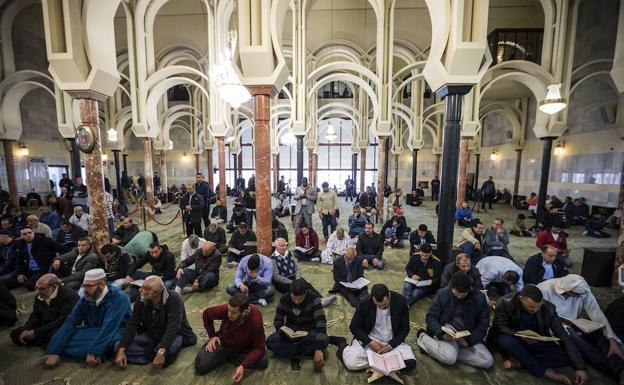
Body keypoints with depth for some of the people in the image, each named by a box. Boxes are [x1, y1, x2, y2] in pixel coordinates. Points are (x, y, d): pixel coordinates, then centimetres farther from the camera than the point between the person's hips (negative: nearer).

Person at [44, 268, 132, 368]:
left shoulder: (118, 298, -23)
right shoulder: (85, 299, -4)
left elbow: (109, 328, -27)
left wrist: (92, 351, -29)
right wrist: (53, 352, -16)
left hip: (115, 333, -6)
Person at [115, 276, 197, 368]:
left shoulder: (173, 299, -26)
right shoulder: (141, 301, -8)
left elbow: (173, 327, -32)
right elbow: (131, 325, -7)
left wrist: (161, 352, -41)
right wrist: (121, 350, -17)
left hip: (174, 334, -5)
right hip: (150, 335, 5)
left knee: (170, 349, -38)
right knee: (118, 347, -14)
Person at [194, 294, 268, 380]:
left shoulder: (255, 320, -35)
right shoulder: (225, 309, -29)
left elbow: (259, 348, -24)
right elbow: (206, 314, -7)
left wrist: (243, 366, -35)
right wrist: (212, 336, -7)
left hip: (245, 347, -1)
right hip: (223, 343, 1)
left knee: (263, 362, -23)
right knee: (201, 367, -15)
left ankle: (230, 356, -2)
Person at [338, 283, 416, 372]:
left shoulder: (401, 301, -16)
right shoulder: (364, 303, -18)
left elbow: (405, 328, -4)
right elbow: (354, 327, -6)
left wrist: (390, 345, -16)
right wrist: (370, 342, -19)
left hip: (393, 342, 3)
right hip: (369, 340, -2)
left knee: (410, 364, -23)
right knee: (351, 363, -24)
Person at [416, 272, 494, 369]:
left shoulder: (479, 298, -8)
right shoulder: (442, 294, -11)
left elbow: (483, 323, -1)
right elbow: (431, 317, -5)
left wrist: (469, 339, -15)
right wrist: (441, 334, -22)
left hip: (469, 337, 4)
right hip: (446, 334, -3)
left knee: (488, 362, -18)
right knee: (449, 358, -28)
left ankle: (452, 351, -3)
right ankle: (422, 337, -2)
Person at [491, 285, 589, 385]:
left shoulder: (548, 308, -16)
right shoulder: (506, 303, -25)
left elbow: (563, 337, -11)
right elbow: (499, 326, -17)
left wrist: (580, 367, -17)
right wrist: (519, 334, -33)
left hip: (537, 343, 3)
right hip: (514, 339, -3)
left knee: (566, 357, -23)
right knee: (507, 341, -38)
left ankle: (520, 361, -15)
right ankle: (545, 371, -17)